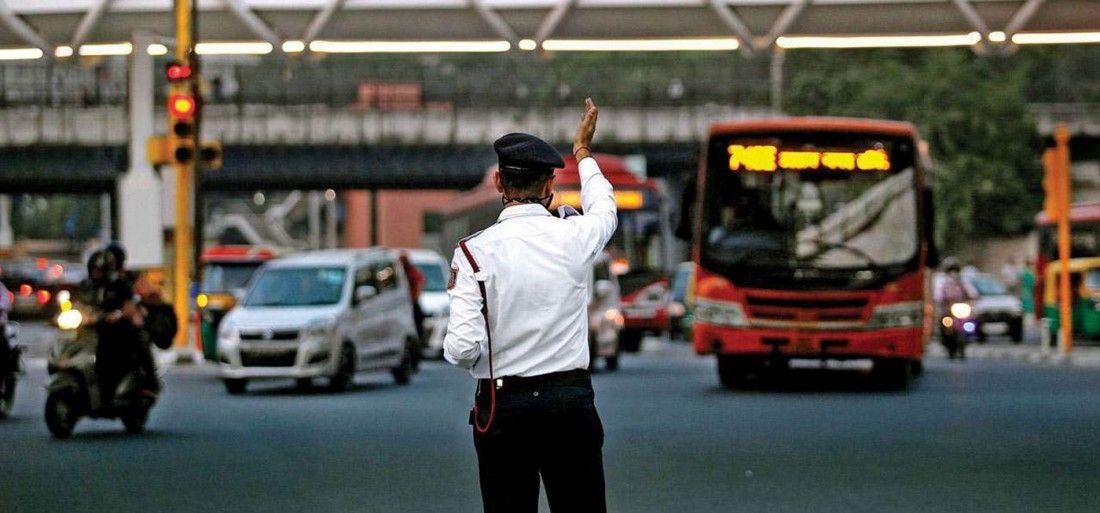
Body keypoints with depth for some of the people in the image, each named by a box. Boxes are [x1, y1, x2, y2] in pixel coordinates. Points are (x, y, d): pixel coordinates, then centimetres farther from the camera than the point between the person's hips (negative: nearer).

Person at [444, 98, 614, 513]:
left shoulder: (474, 251, -9)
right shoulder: (574, 238, -2)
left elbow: (462, 350, -15)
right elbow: (604, 210, 24)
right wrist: (583, 152, 41)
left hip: (501, 407, -1)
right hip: (571, 402, 1)